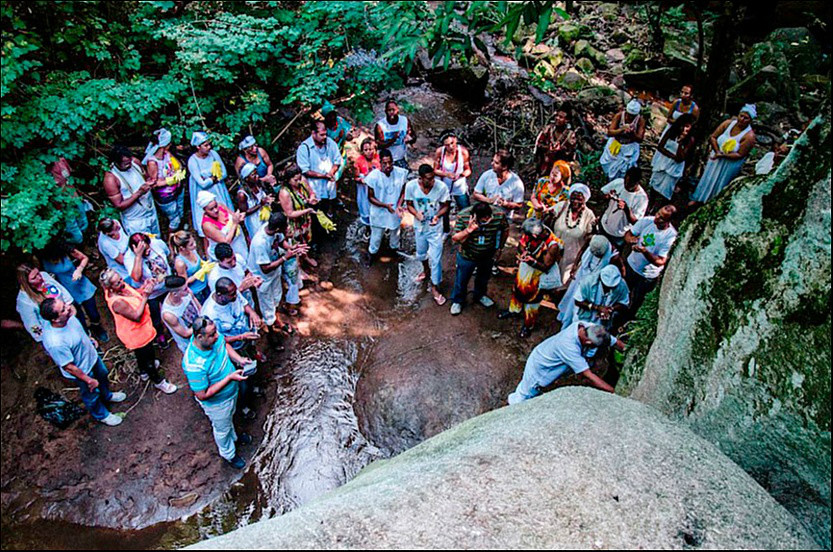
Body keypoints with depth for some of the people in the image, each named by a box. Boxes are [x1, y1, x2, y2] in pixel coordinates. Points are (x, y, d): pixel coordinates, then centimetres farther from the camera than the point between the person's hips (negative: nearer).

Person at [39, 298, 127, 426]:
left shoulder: (67, 317, -23)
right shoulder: (55, 343, -43)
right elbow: (69, 367, -28)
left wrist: (89, 339, 17)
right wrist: (89, 380, -17)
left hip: (92, 355, 7)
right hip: (82, 371, -7)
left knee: (103, 376, 33)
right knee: (92, 395, 22)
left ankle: (107, 396, 64)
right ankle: (101, 415, 52)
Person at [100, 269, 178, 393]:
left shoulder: (122, 286, -14)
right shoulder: (117, 302, -39)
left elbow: (135, 293, 5)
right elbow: (136, 317, -36)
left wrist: (144, 287, -15)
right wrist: (145, 297, -39)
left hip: (141, 329, 9)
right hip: (136, 335, -9)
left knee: (141, 353, 34)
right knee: (148, 357, 14)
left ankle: (144, 371, 62)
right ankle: (158, 381, 38)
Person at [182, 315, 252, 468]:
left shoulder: (214, 337, -25)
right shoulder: (194, 364, -43)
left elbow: (225, 344, 0)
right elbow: (202, 395, -33)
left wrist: (239, 359, -16)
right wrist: (230, 378, -36)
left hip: (231, 391, 6)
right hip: (216, 403, -6)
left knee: (229, 417, 36)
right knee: (222, 428, 25)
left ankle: (233, 437, 66)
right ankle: (229, 454, 55)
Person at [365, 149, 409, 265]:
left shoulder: (400, 173, -19)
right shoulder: (373, 176, -25)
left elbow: (403, 192, -6)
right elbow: (371, 197, -16)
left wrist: (399, 206, -22)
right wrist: (386, 205, -28)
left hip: (395, 211, 3)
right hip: (379, 211, -2)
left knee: (395, 231, 29)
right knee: (376, 235, 19)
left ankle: (395, 248, 59)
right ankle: (372, 253, 48)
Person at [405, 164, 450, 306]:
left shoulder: (441, 187, -25)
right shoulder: (410, 186, -21)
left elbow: (445, 206, -10)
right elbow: (409, 204, -6)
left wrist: (437, 216, -30)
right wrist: (416, 213, -27)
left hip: (435, 228, -3)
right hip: (419, 226, 3)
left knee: (436, 258, 0)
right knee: (421, 253, 26)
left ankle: (434, 287, 20)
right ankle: (426, 270, 58)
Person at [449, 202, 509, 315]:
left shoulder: (499, 214, -24)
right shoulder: (463, 216, -28)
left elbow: (505, 231, -4)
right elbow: (454, 239, -24)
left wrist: (499, 248, 3)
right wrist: (468, 230, -41)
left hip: (488, 256, 2)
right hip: (467, 256, -2)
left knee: (483, 278, 26)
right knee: (462, 280, 16)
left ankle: (480, 295, 56)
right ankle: (457, 300, 44)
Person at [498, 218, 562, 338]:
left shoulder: (553, 246, -36)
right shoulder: (530, 233, -24)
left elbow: (546, 267, -27)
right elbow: (521, 244, -5)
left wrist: (532, 261, -42)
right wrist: (524, 252, -26)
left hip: (538, 272, -5)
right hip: (524, 266, 5)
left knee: (532, 297, 12)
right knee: (518, 288, 27)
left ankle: (529, 325, 37)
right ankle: (514, 310, 57)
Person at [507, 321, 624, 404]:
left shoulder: (590, 328, -25)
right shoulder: (569, 346, -45)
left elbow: (616, 342, -14)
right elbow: (588, 376, -41)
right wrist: (613, 391, -37)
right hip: (539, 367, -7)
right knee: (526, 394, 17)